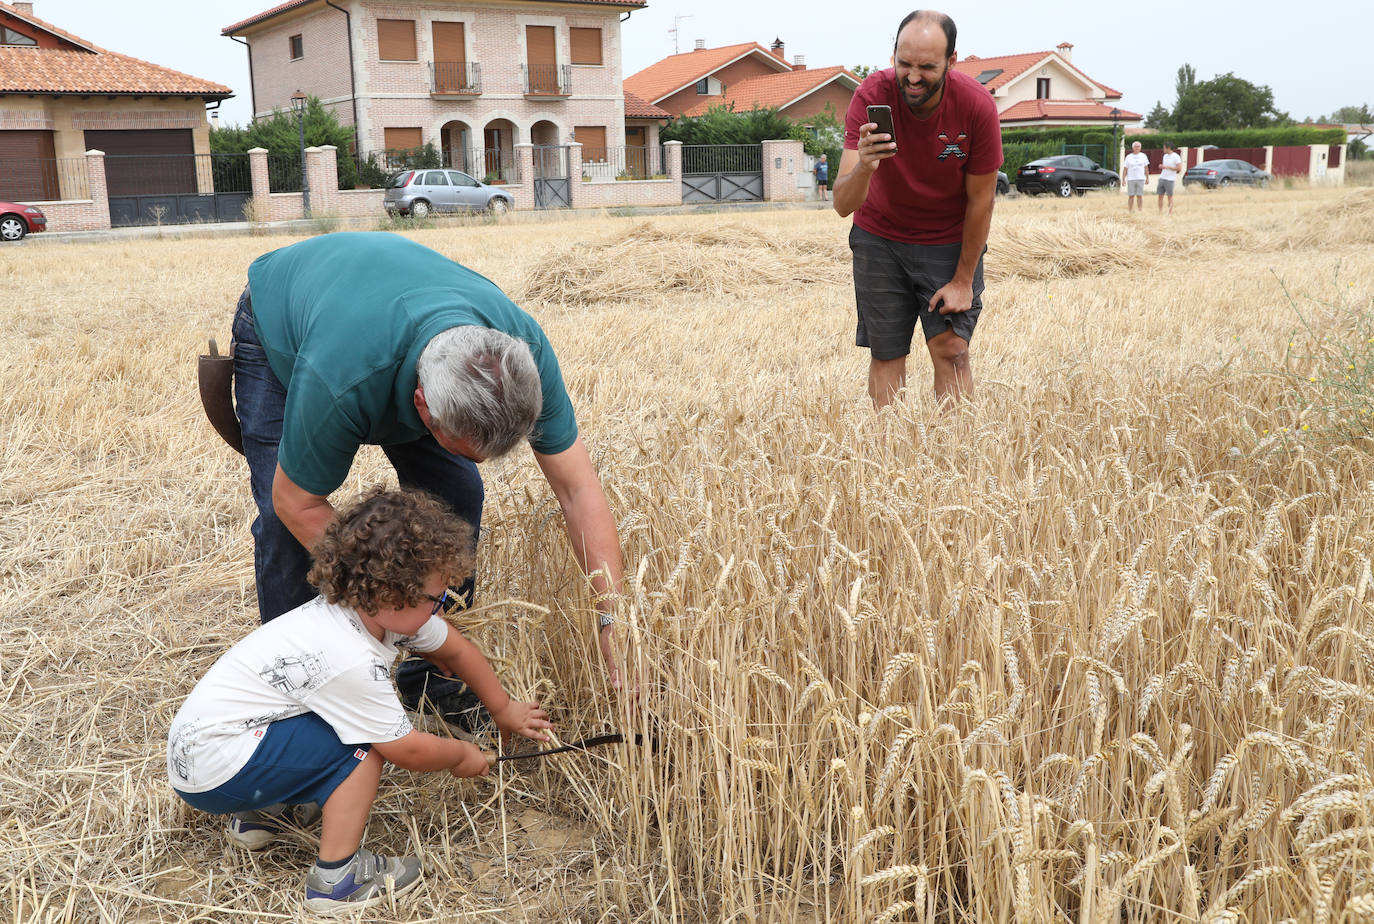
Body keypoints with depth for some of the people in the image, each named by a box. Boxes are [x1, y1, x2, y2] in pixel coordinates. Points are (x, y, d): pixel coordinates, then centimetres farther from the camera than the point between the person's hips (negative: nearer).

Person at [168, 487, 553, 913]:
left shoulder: (378, 607, -5)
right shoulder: (349, 660, -29)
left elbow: (456, 649, 12)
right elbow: (410, 751, -16)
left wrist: (505, 709, 22)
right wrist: (462, 755, 3)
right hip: (210, 775, -9)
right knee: (363, 743, -17)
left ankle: (261, 812, 21)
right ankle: (337, 878, -6)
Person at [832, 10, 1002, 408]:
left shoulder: (976, 105, -23)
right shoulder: (872, 96, -24)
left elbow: (980, 200, -11)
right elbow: (842, 205, -29)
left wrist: (964, 279, -9)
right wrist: (863, 167, -51)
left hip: (950, 241, 0)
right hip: (880, 237, 1)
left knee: (952, 349, -7)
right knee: (886, 356, 2)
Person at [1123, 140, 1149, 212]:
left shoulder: (1143, 156, 9)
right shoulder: (1128, 157, 6)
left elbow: (1146, 168, 13)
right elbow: (1125, 169, 6)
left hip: (1140, 179, 1)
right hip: (1131, 179, -1)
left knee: (1140, 196, 0)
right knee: (1131, 196, -2)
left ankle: (1141, 210, 3)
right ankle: (1129, 211, 3)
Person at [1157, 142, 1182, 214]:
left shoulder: (1176, 157, -9)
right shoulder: (1165, 156, 15)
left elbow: (1179, 168, -15)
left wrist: (1167, 167, -16)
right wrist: (1161, 166, 5)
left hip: (1169, 180, -7)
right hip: (1162, 178, 7)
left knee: (1170, 196, -3)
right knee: (1160, 196, 5)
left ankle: (1170, 213, 2)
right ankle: (1160, 212, 11)